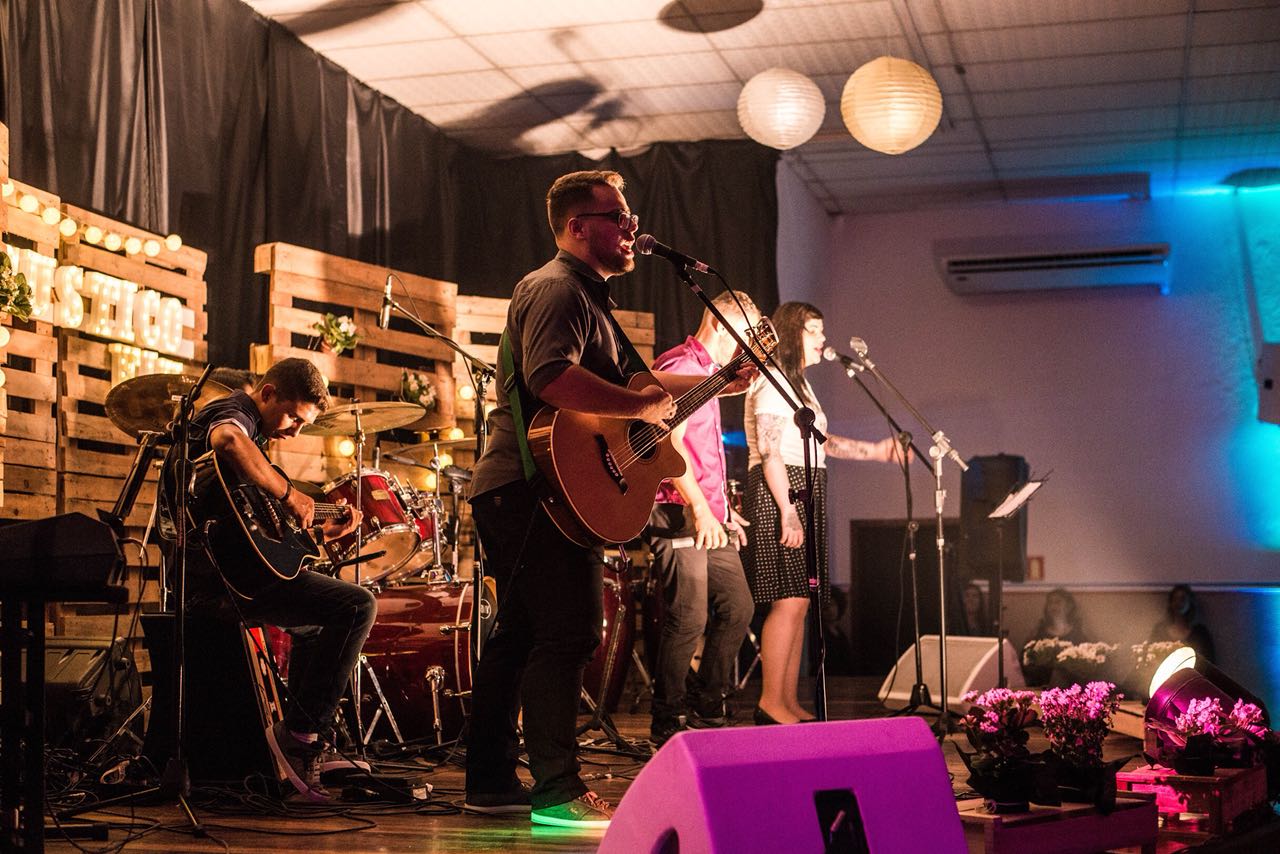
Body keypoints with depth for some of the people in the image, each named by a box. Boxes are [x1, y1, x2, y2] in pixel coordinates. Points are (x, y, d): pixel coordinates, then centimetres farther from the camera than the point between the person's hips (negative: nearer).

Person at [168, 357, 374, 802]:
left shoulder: (250, 425, 24)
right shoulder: (233, 413, -9)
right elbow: (227, 440, -38)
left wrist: (319, 531, 18)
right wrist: (288, 492, -26)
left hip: (201, 579, 11)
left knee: (316, 625, 31)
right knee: (357, 606, -18)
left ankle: (302, 748, 31)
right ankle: (300, 732, -12)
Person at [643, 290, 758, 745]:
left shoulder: (708, 372, 23)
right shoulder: (681, 366, -10)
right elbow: (670, 444, -20)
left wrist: (723, 509, 22)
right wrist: (700, 509, -23)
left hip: (708, 516, 10)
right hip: (680, 515, -10)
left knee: (737, 607, 11)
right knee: (689, 619, -9)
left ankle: (705, 711, 20)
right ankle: (668, 725, 0)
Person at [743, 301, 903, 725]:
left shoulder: (798, 383, 22)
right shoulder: (772, 382, -10)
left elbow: (820, 442, 27)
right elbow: (769, 451, -17)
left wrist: (875, 451, 21)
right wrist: (787, 509, -22)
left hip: (806, 494, 10)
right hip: (778, 494, -10)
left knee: (798, 602, 8)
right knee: (789, 600, -12)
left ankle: (789, 701, 11)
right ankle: (771, 703, -8)